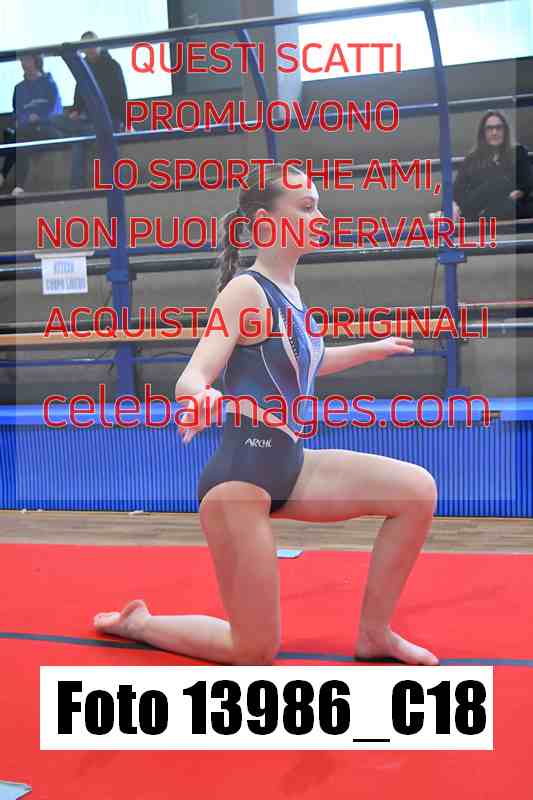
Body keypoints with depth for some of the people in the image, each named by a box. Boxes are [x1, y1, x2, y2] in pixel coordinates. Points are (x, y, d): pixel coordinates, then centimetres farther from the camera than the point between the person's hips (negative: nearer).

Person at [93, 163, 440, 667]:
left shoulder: (287, 290, 10)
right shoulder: (247, 290, -14)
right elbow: (191, 380, -23)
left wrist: (373, 349, 39)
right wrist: (204, 399, -47)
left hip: (288, 468, 8)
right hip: (240, 476, -8)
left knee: (416, 490, -4)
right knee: (255, 652, 1)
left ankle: (374, 633, 10)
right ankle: (136, 624, 26)